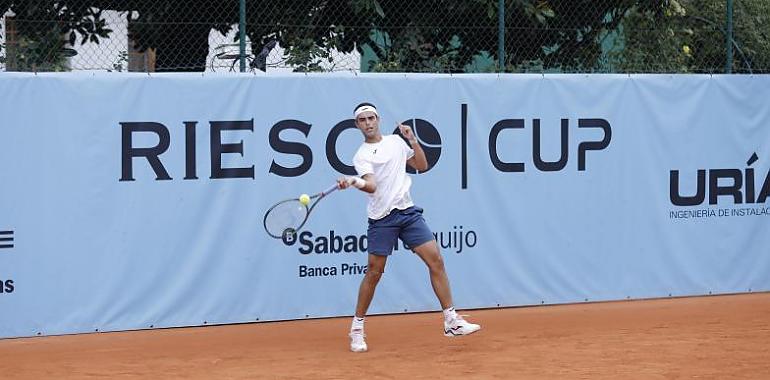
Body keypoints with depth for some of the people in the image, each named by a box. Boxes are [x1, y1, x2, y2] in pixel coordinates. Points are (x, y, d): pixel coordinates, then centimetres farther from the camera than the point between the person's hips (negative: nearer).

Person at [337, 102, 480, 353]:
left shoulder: (396, 141, 14)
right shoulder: (362, 156, -1)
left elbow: (422, 166, 19)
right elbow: (372, 185, -16)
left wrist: (413, 140, 6)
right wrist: (353, 182, -37)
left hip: (408, 212, 4)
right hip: (381, 218, -4)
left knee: (436, 260, -5)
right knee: (374, 272, -4)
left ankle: (451, 321, 0)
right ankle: (357, 329, 10)